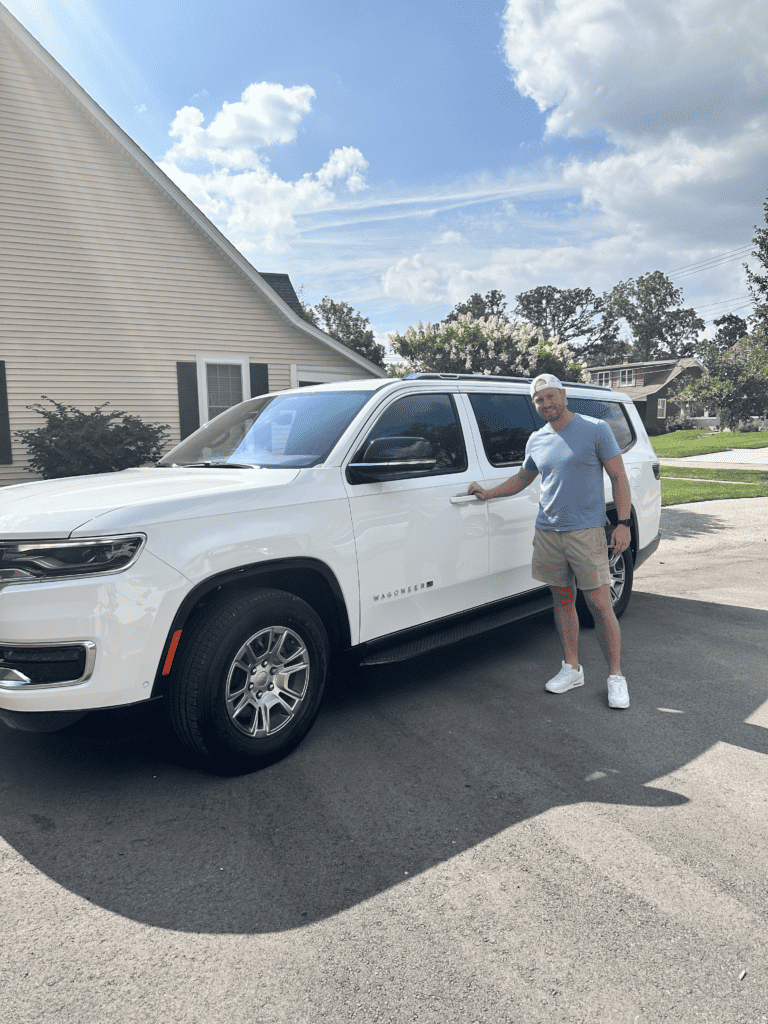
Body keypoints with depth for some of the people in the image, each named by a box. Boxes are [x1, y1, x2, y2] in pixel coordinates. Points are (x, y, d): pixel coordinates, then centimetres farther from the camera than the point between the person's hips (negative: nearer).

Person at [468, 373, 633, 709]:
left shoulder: (596, 430, -3)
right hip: (547, 531, 5)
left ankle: (615, 676, 9)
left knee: (599, 605, -4)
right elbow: (522, 478, 27)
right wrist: (488, 492, 16)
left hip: (586, 531, -5)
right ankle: (571, 669, 24)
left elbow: (619, 478, -3)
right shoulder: (536, 440, 11)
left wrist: (623, 523, -10)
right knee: (562, 600, 11)